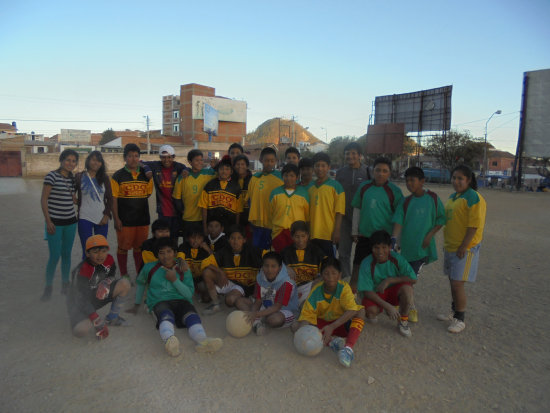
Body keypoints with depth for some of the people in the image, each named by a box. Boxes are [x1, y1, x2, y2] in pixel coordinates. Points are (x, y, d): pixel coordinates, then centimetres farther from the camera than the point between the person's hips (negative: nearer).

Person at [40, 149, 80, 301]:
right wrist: (48, 221, -15)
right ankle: (48, 288, 14)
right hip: (55, 222, -5)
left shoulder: (72, 177, 8)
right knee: (55, 256, -4)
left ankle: (65, 285, 26)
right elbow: (43, 200, -11)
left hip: (70, 222, 6)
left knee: (66, 254, 12)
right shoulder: (52, 176, -10)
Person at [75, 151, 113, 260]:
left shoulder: (104, 178, 7)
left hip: (102, 219, 2)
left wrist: (106, 215, -2)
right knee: (87, 250, -1)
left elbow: (109, 198, 6)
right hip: (85, 219, -1)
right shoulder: (79, 177, 2)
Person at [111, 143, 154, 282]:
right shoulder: (118, 176, -2)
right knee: (123, 247, 6)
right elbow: (113, 199, -3)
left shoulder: (146, 174, 7)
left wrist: (137, 202, 6)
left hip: (142, 219, 3)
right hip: (124, 220, -3)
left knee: (139, 248, 13)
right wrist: (116, 219, -8)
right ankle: (124, 275, 21)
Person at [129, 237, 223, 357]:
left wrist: (174, 280, -5)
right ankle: (169, 340, -73)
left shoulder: (183, 270, 15)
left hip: (181, 301, 1)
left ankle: (202, 341, -65)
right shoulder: (150, 268, 16)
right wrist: (137, 305, 35)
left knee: (192, 315, -36)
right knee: (166, 316, -41)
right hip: (159, 302, -1)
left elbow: (189, 294, 6)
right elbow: (140, 283, 35)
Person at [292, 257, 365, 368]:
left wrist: (332, 326, -40)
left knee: (361, 311, -29)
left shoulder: (344, 288, -19)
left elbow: (351, 310, -32)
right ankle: (332, 341, -33)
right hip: (322, 323, 2)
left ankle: (349, 348, -42)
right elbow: (307, 315, -17)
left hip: (341, 324, -2)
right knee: (295, 326, -20)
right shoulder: (316, 291, -14)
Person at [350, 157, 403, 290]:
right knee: (358, 265, 9)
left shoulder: (394, 190, -4)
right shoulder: (364, 186, 3)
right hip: (364, 235, 2)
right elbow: (357, 209, 10)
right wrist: (354, 231, 10)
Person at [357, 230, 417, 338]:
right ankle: (371, 315, 9)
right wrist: (388, 306, -31)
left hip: (393, 291, 2)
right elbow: (367, 291, -21)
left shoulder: (396, 258, -16)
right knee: (371, 311, -33)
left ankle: (403, 322, -6)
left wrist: (389, 280, -26)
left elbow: (413, 279, -18)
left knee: (407, 288, -30)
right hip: (375, 294, -2)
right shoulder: (366, 264, -21)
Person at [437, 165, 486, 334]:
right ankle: (454, 311, 34)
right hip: (450, 247, 9)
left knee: (457, 283, -5)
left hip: (465, 248, -8)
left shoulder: (474, 198, -15)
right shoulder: (452, 197, 13)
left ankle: (460, 320, 10)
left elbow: (474, 225, -20)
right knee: (453, 281, 17)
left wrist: (463, 247, -20)